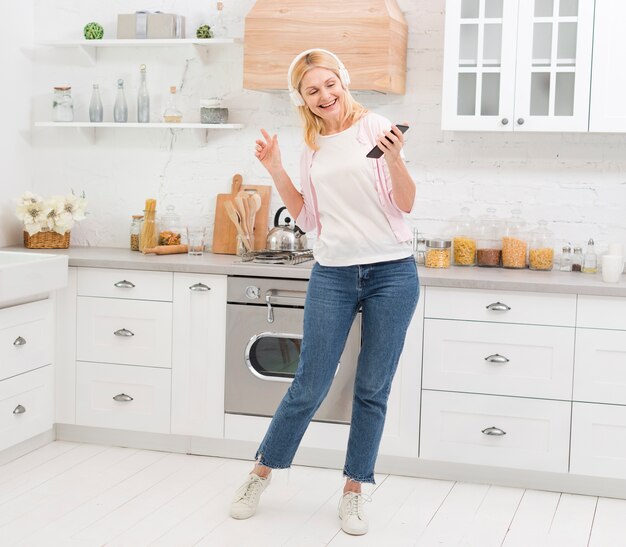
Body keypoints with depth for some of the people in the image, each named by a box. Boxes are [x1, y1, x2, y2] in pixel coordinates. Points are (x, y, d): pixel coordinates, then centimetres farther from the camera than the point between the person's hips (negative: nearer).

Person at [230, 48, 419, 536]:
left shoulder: (376, 128, -3)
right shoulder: (312, 147, 11)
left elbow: (406, 203, -6)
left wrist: (394, 158, -23)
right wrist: (276, 172, 5)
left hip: (391, 274, -2)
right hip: (333, 276, 3)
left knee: (373, 391, 6)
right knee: (309, 387, 6)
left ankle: (354, 492, 21)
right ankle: (262, 473, 25)